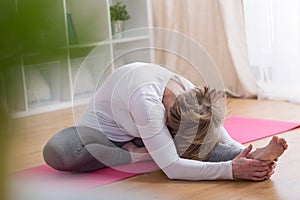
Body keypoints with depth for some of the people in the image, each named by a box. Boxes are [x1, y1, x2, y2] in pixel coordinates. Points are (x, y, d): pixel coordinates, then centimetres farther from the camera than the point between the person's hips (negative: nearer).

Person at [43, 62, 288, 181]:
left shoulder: (194, 99, -23)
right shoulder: (146, 101, -43)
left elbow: (224, 142, -20)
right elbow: (172, 168, -47)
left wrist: (251, 156, -42)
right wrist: (230, 170, -56)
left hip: (141, 133, 1)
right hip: (104, 126, -1)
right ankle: (138, 154, -26)